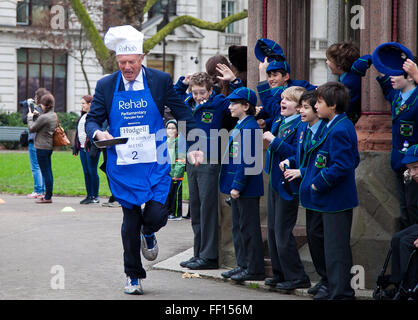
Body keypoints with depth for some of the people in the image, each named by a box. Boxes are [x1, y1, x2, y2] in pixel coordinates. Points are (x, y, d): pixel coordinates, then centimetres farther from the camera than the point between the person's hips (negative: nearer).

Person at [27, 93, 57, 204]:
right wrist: (38, 115, 10)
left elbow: (31, 129, -10)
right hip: (50, 146, 9)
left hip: (42, 147, -9)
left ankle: (48, 197, -2)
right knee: (48, 172, 13)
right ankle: (48, 195, 18)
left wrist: (30, 117, 4)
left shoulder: (44, 117, -19)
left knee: (45, 172, -5)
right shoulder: (54, 115, 8)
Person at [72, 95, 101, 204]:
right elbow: (78, 132, 22)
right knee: (86, 172, 10)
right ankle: (89, 195, 16)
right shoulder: (82, 116, 17)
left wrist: (94, 149, -22)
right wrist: (76, 146, 16)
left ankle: (95, 196, 2)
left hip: (91, 148, -9)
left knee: (92, 171, -5)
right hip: (83, 148, 9)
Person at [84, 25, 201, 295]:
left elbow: (183, 114, 5)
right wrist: (98, 132, -17)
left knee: (156, 215, -13)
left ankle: (148, 234, 27)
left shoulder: (161, 80, -2)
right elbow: (92, 119, 5)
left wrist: (195, 146, -3)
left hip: (155, 164, -1)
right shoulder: (106, 86, 0)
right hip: (123, 166, 1)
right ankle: (133, 276, 25)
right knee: (130, 222, 6)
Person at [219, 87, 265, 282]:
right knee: (238, 227, 15)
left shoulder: (249, 127, -17)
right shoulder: (239, 125, 14)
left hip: (248, 188, -10)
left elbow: (247, 160, -21)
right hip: (237, 186, 10)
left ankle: (255, 269, 3)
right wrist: (233, 185, 16)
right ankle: (243, 265, 23)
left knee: (249, 227, -4)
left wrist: (237, 186, -21)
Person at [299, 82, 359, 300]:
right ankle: (332, 282, 33)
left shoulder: (339, 131, -21)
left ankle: (340, 292, 2)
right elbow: (354, 159, 18)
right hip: (326, 199, 11)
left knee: (335, 247, -5)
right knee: (316, 236, 21)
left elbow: (341, 166, -27)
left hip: (336, 199, -11)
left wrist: (318, 183, -17)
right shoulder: (342, 126, 10)